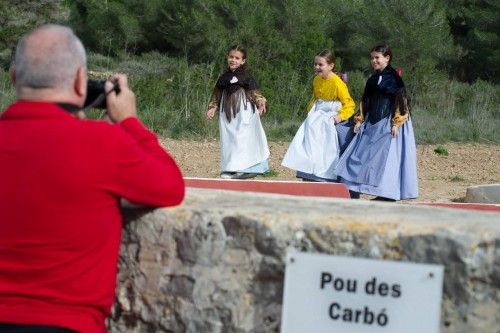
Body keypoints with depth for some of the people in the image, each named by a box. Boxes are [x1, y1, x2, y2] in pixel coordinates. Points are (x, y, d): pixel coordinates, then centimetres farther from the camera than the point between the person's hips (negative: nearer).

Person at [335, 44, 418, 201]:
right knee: (359, 154, 1)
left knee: (387, 157, -8)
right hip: (371, 123, 7)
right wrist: (360, 120, 12)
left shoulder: (394, 78, -6)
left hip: (388, 123, -7)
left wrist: (396, 123, -17)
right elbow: (365, 101, 20)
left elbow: (401, 101, -10)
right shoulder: (372, 80, 15)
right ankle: (354, 192, 2)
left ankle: (388, 195, -4)